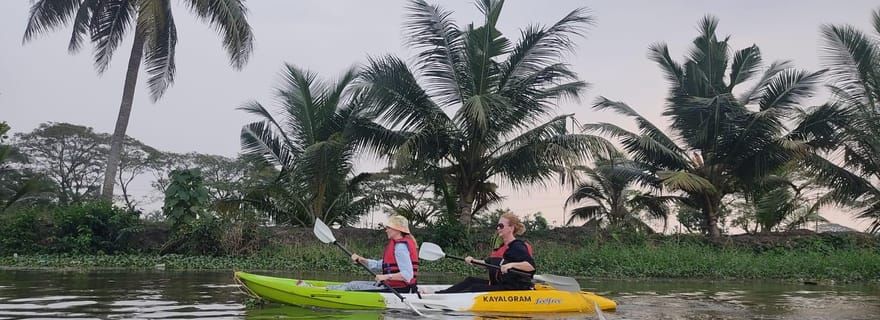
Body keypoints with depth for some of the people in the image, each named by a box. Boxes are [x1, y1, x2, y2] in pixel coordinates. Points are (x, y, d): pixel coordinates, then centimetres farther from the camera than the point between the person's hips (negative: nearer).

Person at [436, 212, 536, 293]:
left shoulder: (517, 247, -13)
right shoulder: (502, 247, 17)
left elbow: (531, 266, -27)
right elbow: (487, 263, 27)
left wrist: (512, 264, -38)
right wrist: (474, 261, 13)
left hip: (512, 289, -10)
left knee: (475, 288, -19)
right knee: (470, 281, 6)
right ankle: (439, 294, -2)